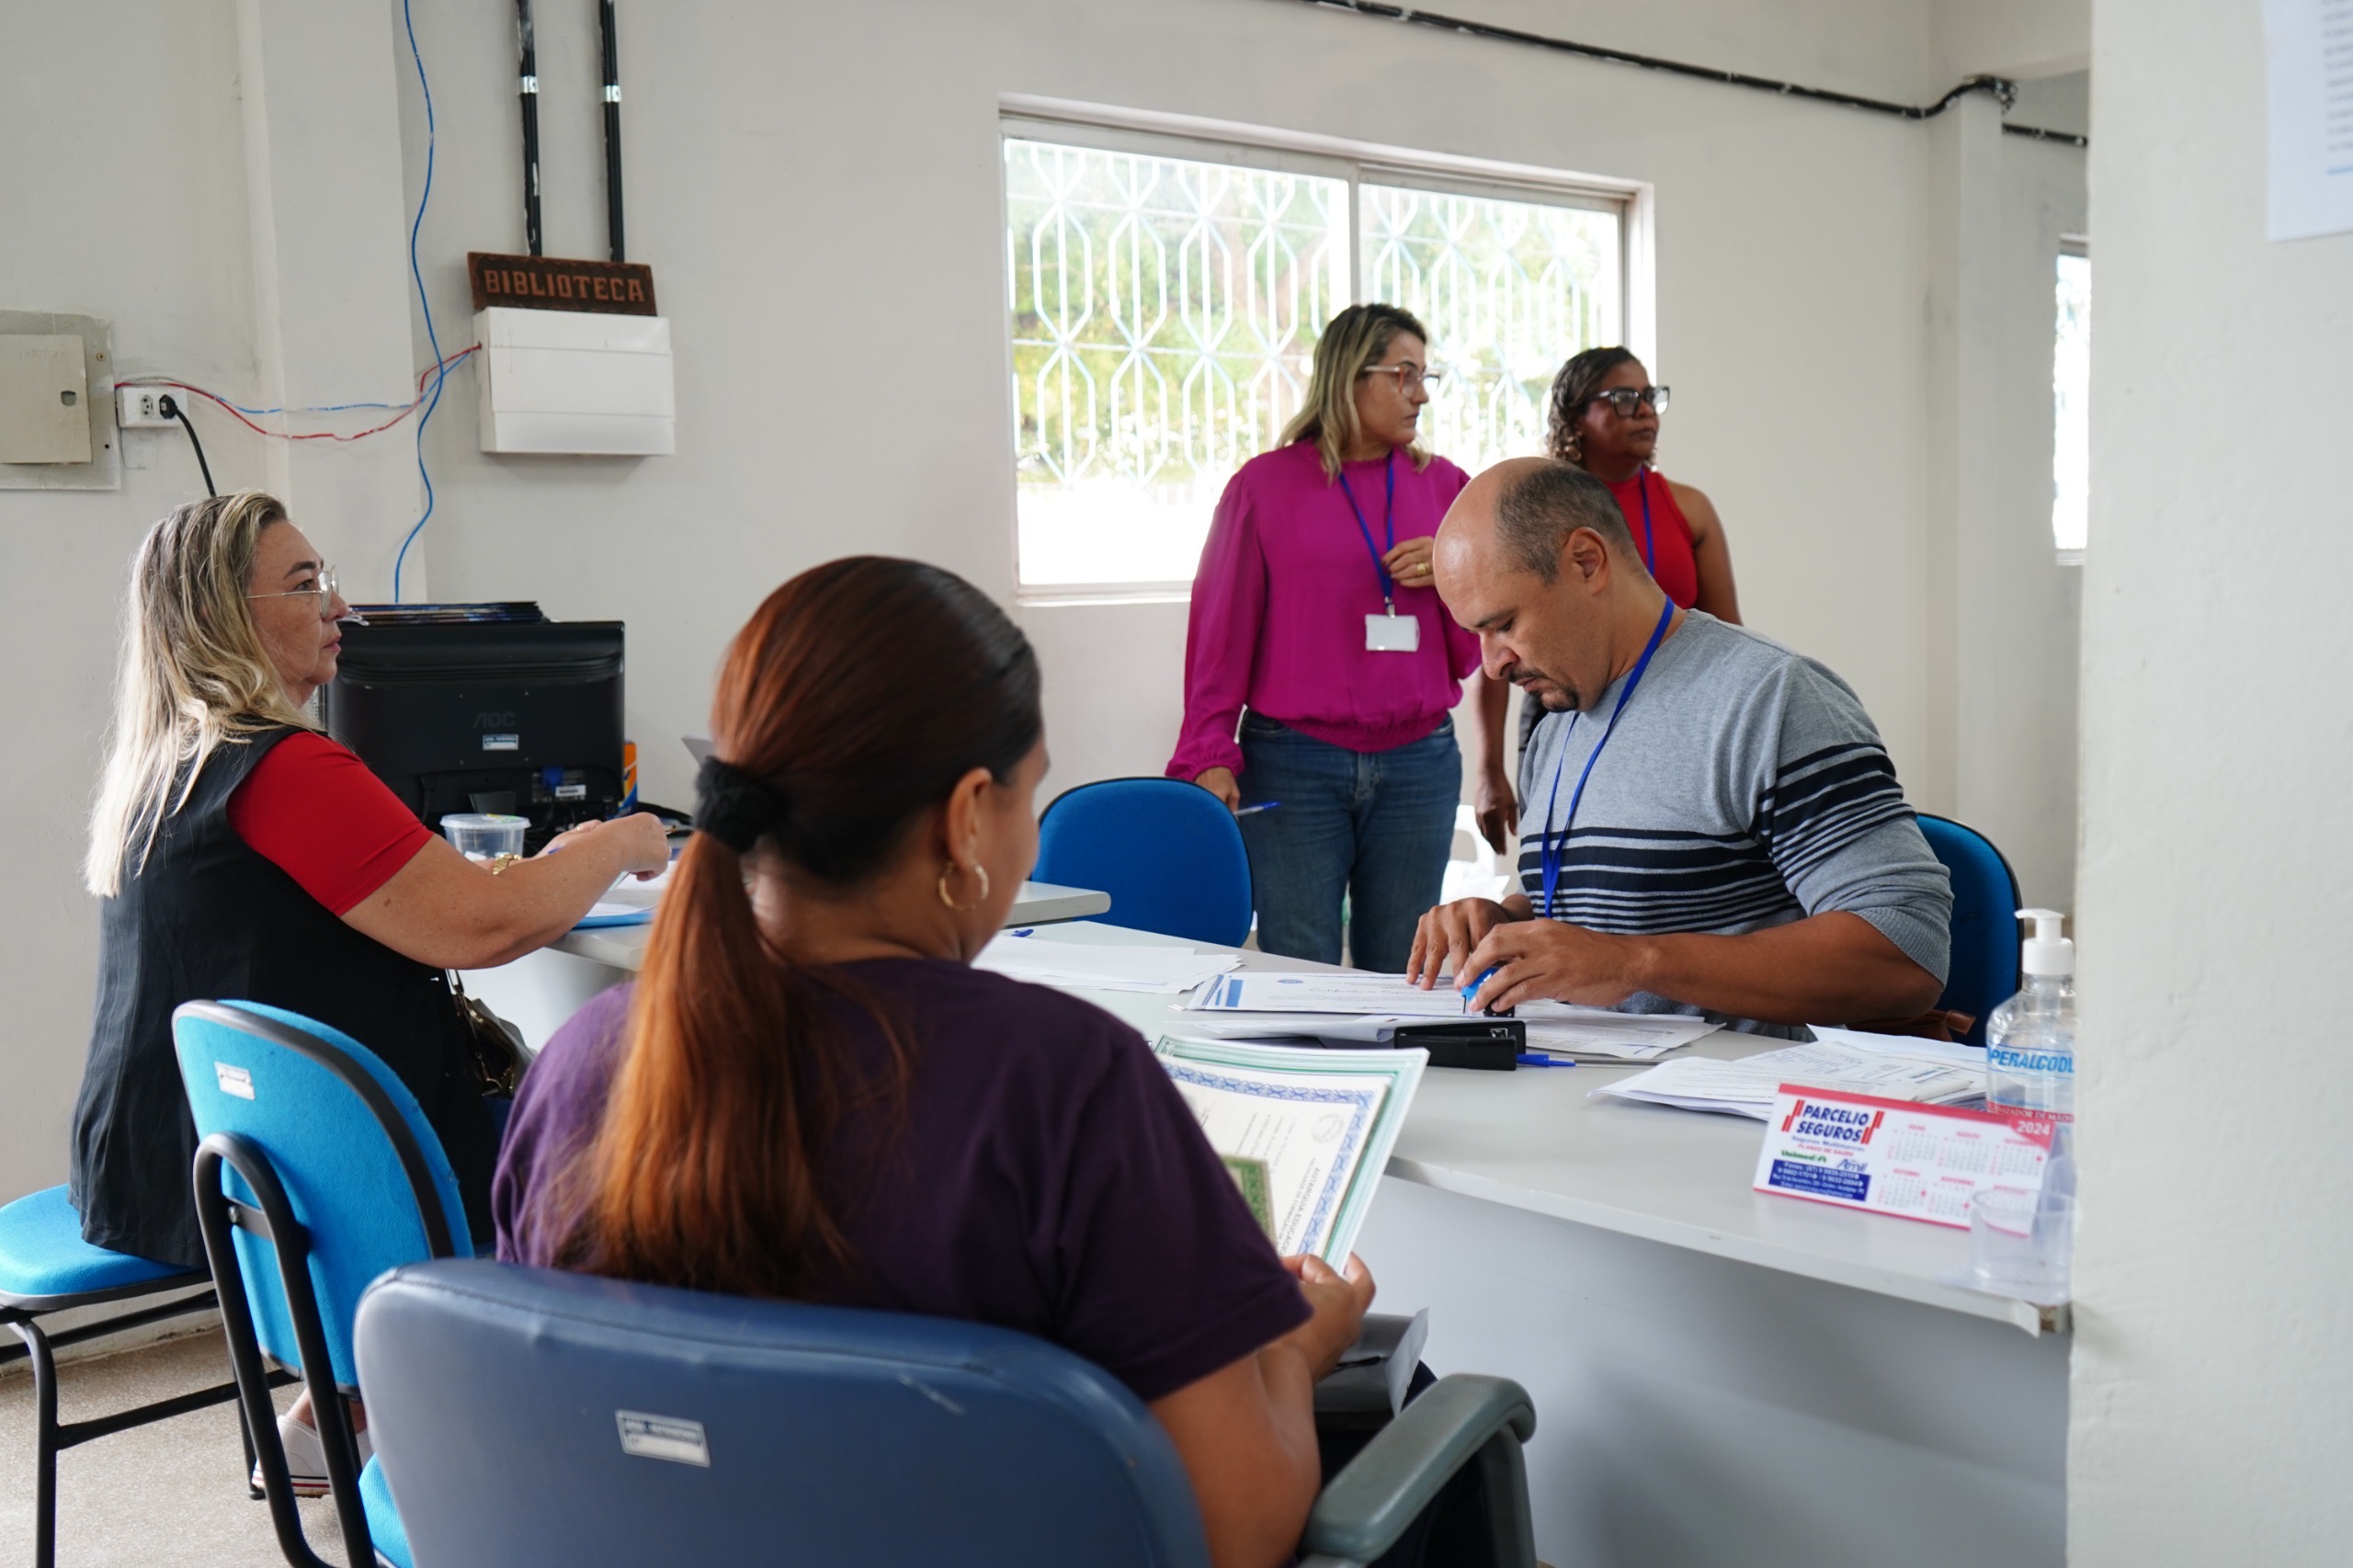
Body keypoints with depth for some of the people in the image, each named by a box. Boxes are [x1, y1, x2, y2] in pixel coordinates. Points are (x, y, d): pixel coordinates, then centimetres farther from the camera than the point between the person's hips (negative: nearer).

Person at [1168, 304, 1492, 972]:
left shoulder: (1443, 484, 9)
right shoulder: (1265, 484, 1)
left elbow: (1471, 653, 13)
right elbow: (1221, 629, 0)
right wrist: (1210, 758, -8)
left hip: (1420, 761, 3)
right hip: (1293, 762, -3)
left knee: (1400, 976, 9)